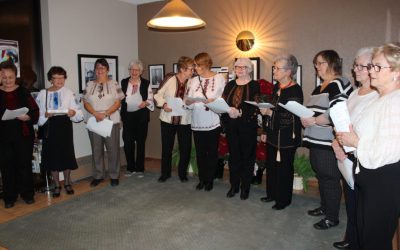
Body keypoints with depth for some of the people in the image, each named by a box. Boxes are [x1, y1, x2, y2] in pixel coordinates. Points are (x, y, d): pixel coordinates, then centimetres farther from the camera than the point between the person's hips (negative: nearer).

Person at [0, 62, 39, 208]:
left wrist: (28, 117, -20)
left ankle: (27, 193, 20)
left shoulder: (23, 92, 3)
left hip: (23, 134, -1)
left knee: (25, 164, 6)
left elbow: (35, 110, -1)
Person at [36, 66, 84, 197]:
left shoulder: (69, 93, 2)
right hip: (50, 126, 1)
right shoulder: (42, 94, 4)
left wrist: (74, 113, -23)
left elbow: (78, 112, -2)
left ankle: (67, 182, 25)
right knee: (52, 155, 5)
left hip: (65, 125, 0)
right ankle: (56, 185, 22)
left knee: (67, 153, 4)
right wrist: (45, 115, -17)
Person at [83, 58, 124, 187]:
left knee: (113, 149, 2)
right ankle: (98, 176, 20)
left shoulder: (114, 84, 1)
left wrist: (105, 114, -16)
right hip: (94, 122, 2)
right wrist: (96, 114, -13)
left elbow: (117, 103, -4)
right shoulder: (90, 85, 8)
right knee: (96, 150, 8)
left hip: (111, 121, -2)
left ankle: (114, 176, 14)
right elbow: (86, 103, 4)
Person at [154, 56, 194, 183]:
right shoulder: (170, 79, -8)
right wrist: (164, 104, -19)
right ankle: (165, 173, 28)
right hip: (168, 119, -1)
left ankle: (182, 173, 27)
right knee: (166, 147, 10)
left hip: (185, 120, 1)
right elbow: (158, 95, -2)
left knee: (185, 148, 6)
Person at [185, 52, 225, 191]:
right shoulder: (194, 81, 8)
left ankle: (210, 180, 24)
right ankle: (202, 179, 26)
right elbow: (190, 104, 2)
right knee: (200, 153, 10)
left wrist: (214, 101, -21)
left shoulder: (219, 79, -1)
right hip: (197, 123, 3)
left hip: (213, 123, -3)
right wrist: (188, 102, -21)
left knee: (212, 152, 9)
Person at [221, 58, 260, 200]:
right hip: (231, 127, 4)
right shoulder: (230, 85, 13)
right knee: (233, 155, 9)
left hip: (248, 127, -4)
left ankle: (245, 187, 17)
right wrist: (228, 111, -12)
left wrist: (240, 112, -23)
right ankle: (234, 185, 22)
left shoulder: (254, 86, -2)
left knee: (247, 156, 4)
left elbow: (256, 107, -12)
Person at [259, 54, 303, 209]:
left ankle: (284, 199, 23)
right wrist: (265, 131, 15)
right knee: (271, 165, 15)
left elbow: (292, 117, -21)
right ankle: (272, 193, 33)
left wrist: (270, 112, -27)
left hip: (287, 138, -7)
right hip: (273, 135, 7)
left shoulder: (295, 90, -15)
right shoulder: (276, 87, 9)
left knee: (284, 168, 6)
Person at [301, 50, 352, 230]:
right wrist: (306, 118, 6)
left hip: (329, 143, -9)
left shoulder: (339, 84, -11)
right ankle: (324, 207, 35)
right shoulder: (320, 87, 18)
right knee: (321, 176, 18)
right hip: (316, 141, 9)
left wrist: (313, 121, -17)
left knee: (330, 178, 1)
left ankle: (332, 217, 14)